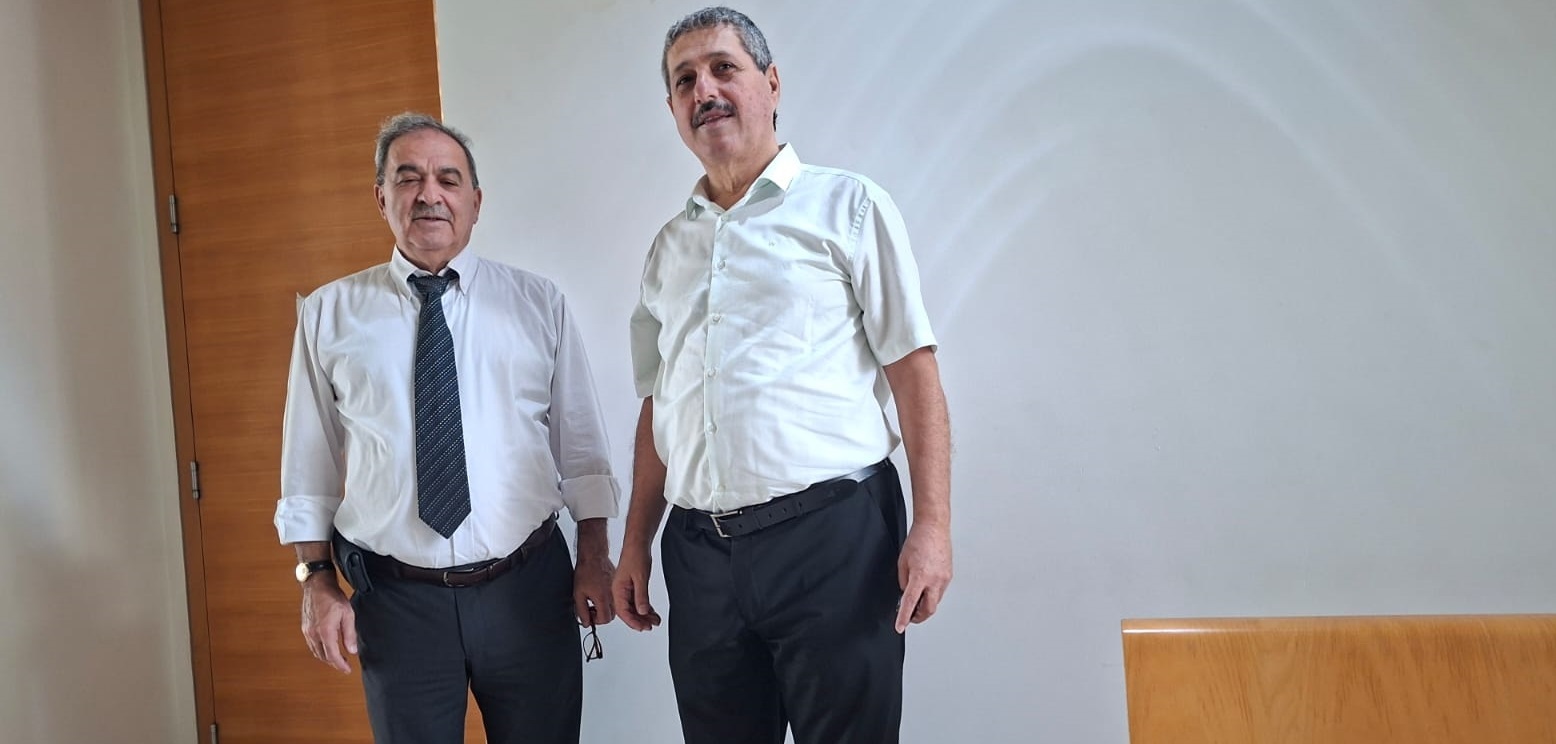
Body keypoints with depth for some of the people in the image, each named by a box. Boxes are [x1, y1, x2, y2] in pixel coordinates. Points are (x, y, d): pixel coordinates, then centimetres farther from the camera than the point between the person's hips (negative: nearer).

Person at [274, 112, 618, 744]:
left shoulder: (539, 304, 4)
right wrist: (317, 581, 1)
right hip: (396, 598, 0)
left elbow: (580, 443, 5)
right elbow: (309, 464, 6)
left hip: (528, 590, 1)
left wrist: (593, 555, 1)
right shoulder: (329, 314, 3)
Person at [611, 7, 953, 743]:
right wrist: (636, 542, 13)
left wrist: (932, 525, -13)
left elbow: (913, 370, -5)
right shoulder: (669, 247, 15)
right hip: (699, 548, 5)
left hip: (832, 530, -4)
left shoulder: (846, 206, 1)